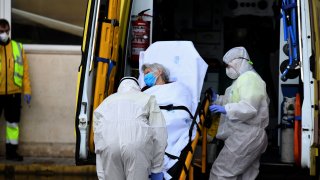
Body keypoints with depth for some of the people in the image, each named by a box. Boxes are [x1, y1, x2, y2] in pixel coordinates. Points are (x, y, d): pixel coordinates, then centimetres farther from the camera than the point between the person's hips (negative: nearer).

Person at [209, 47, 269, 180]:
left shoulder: (249, 78, -13)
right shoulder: (243, 79, 23)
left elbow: (249, 107, -24)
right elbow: (235, 102, 30)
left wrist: (225, 109, -30)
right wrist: (217, 99, 19)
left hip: (246, 137, -11)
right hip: (247, 136, 11)